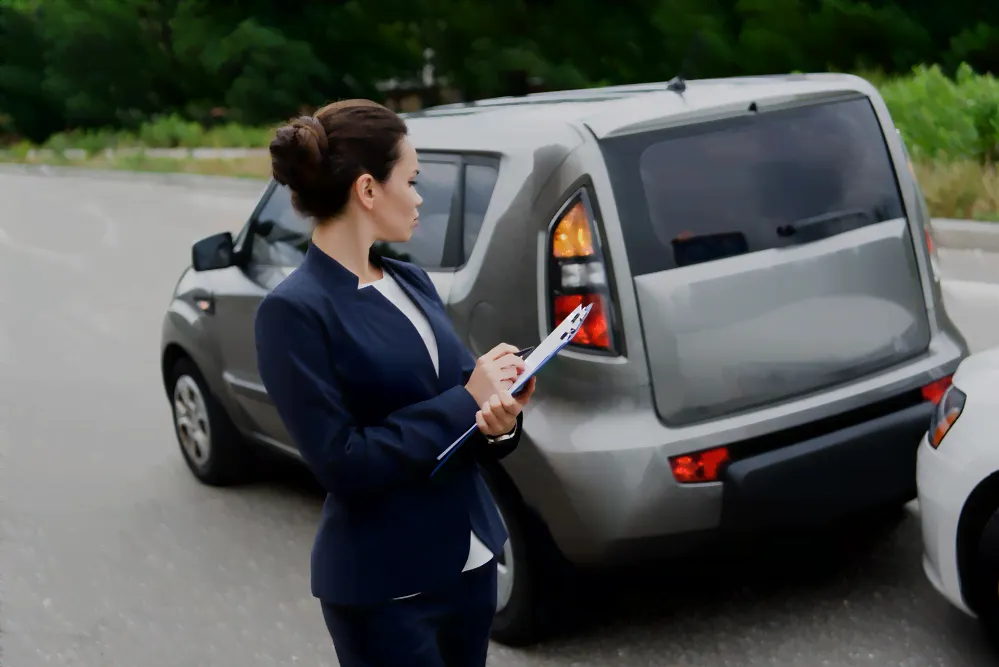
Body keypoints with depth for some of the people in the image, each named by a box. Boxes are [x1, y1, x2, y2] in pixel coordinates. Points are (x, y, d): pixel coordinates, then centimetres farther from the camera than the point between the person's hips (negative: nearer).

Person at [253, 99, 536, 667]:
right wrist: (468, 402, -17)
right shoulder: (294, 311, -16)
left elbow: (455, 393, 7)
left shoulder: (413, 281, 6)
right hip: (384, 588, -7)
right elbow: (343, 465, -21)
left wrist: (499, 421, -16)